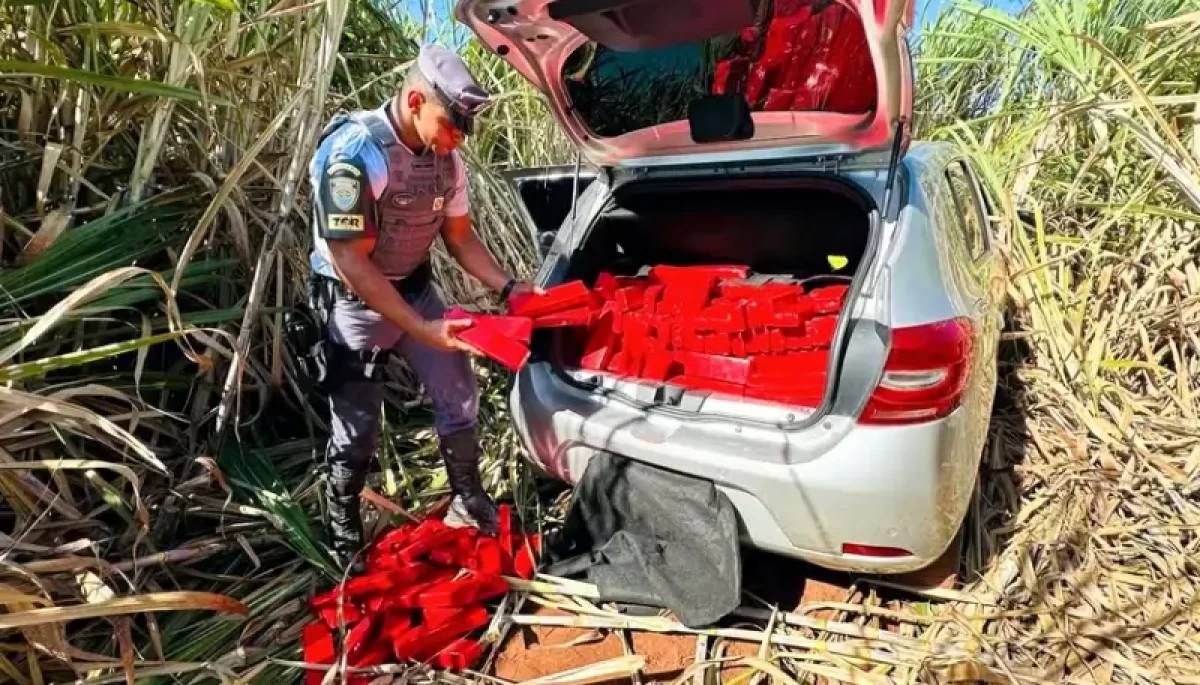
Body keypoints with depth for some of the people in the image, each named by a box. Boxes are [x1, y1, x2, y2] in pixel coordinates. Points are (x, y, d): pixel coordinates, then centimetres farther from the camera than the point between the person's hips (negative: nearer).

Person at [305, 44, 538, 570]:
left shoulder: (444, 158, -5)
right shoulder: (354, 155, -27)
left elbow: (460, 237, 6)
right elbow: (351, 263, -27)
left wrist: (508, 288, -7)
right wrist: (422, 329, -31)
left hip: (415, 288, 7)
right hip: (354, 301, -6)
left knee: (459, 397, 8)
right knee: (356, 431, 2)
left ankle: (468, 502, 28)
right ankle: (345, 541, 24)